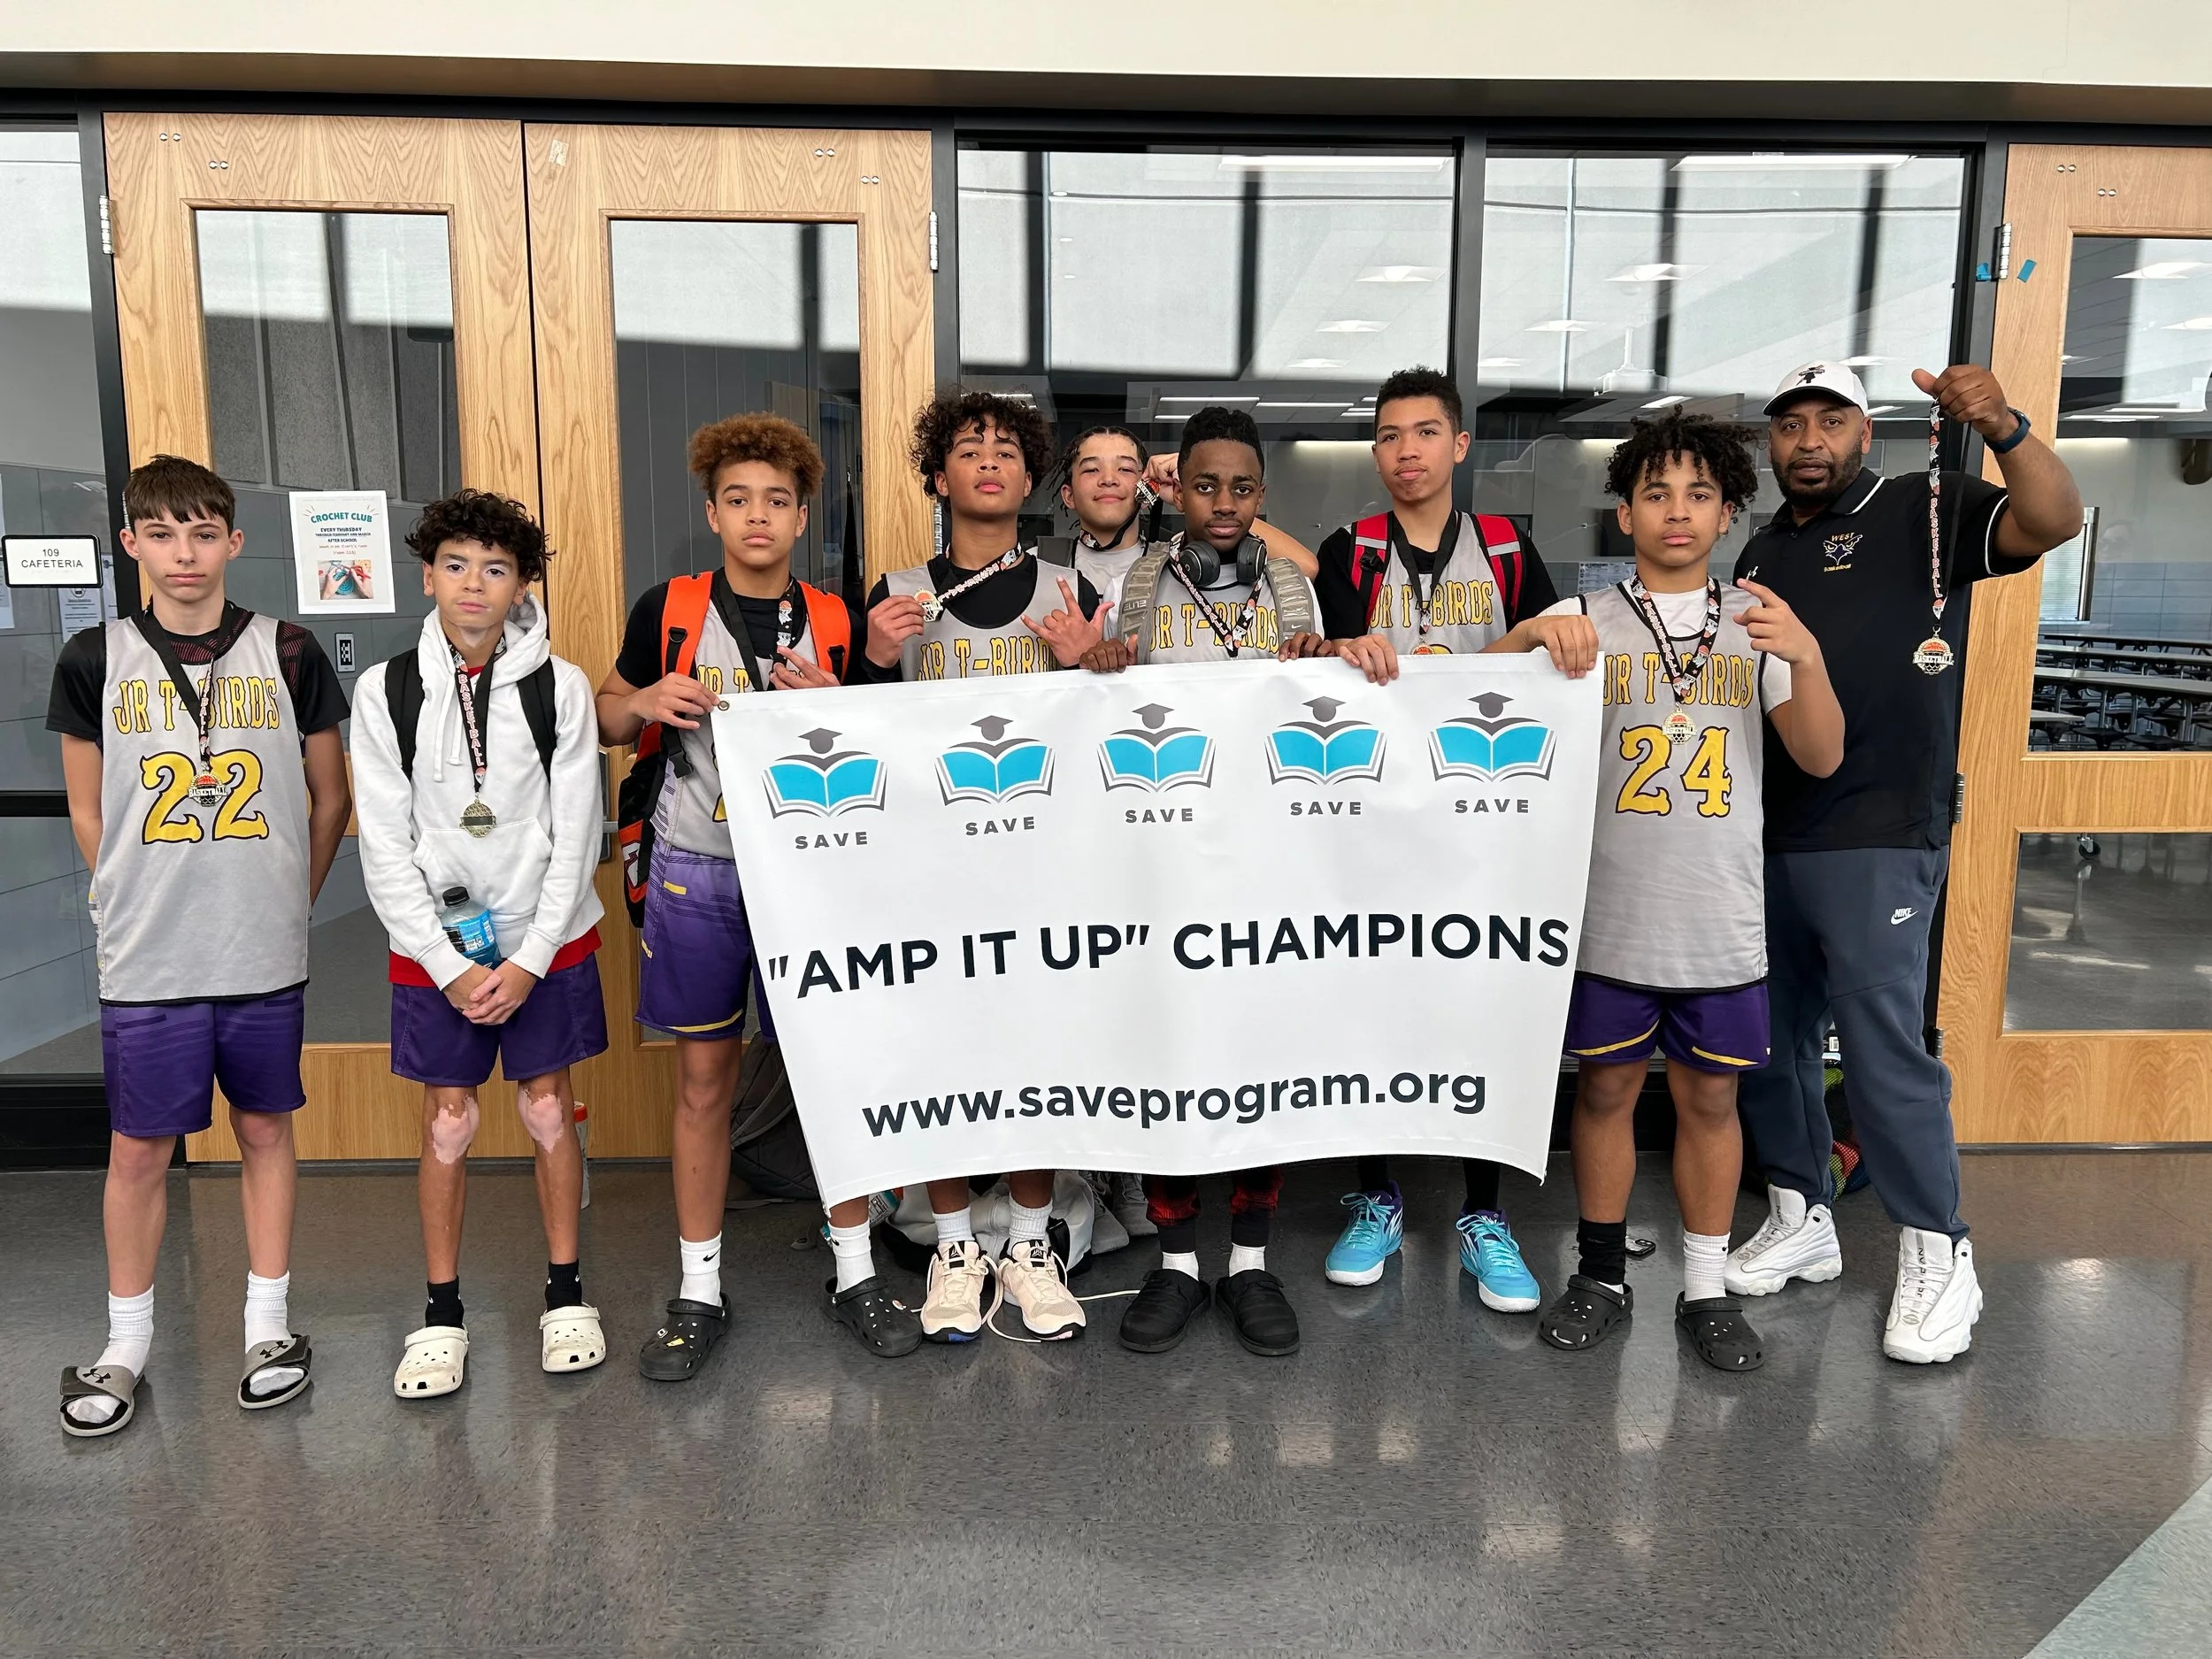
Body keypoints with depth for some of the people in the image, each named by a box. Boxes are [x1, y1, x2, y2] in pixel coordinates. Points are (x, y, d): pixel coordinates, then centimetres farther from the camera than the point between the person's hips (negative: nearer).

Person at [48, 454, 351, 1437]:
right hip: (146, 961, 0)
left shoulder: (286, 654, -1)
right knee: (138, 1148, 7)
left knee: (265, 1131, 11)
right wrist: (139, 908, 6)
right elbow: (89, 814, 8)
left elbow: (330, 798, 7)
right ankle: (126, 1346, 25)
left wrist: (286, 905, 8)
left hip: (266, 955, 0)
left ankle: (270, 1324, 25)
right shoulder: (96, 662, 0)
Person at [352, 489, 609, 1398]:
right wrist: (447, 966, -9)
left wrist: (529, 961, -9)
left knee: (548, 1112, 8)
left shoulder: (560, 687, -5)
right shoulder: (385, 692, -4)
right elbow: (385, 848, -4)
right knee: (446, 1124, 7)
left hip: (547, 943, 0)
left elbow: (575, 836, -4)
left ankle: (565, 1292, 25)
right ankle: (442, 1313, 22)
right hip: (436, 948, 0)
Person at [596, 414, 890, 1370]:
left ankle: (855, 1275, 22)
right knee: (703, 1082, 8)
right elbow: (607, 720, 14)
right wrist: (649, 700, -8)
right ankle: (699, 1294, 22)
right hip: (698, 874, 0)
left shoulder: (837, 626, 4)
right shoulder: (669, 610, 3)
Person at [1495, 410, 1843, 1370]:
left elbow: (1820, 759, -3)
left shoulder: (1758, 626, 5)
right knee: (1606, 1090, 9)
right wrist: (1530, 636, -26)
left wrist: (1806, 657, -21)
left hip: (1722, 921, 1)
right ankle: (1602, 1276, 25)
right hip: (1610, 917, -1)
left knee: (1709, 1099, 10)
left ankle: (1706, 1291, 25)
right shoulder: (1587, 621, 2)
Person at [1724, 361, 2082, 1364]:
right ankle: (1801, 1220, 28)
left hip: (1875, 840, -6)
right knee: (1770, 1038, 12)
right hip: (1762, 838, 7)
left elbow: (2053, 521, -18)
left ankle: (1939, 1257, 10)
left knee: (1886, 1045, -6)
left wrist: (2003, 428, -32)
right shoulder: (1764, 552, 17)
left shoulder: (1927, 512, -1)